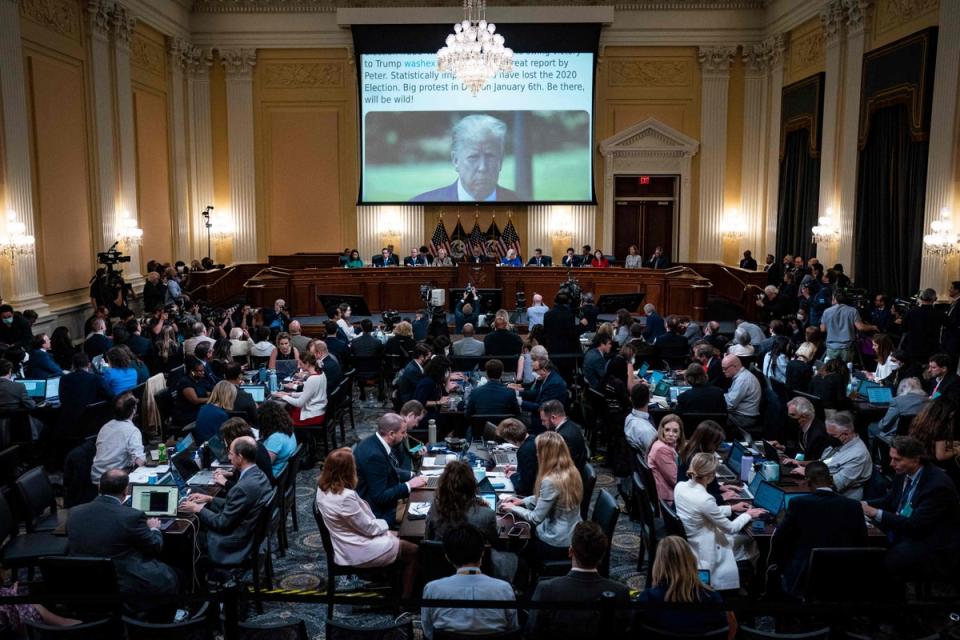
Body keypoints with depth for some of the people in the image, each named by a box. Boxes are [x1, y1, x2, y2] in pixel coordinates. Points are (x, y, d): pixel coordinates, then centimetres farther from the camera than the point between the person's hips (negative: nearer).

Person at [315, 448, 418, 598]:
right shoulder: (346, 497, -34)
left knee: (397, 539, 26)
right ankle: (406, 597, 14)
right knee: (413, 551, 3)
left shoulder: (323, 488, -7)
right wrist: (384, 524, -4)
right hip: (358, 551, -10)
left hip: (346, 544, 10)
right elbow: (369, 528, -20)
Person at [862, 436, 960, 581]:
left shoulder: (938, 484, -23)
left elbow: (915, 524, -26)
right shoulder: (904, 473, 1)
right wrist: (866, 504, -6)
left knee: (884, 562, -30)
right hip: (903, 531, 8)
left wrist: (876, 513, -26)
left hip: (932, 546, -8)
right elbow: (890, 501, 14)